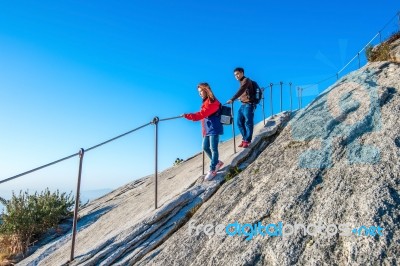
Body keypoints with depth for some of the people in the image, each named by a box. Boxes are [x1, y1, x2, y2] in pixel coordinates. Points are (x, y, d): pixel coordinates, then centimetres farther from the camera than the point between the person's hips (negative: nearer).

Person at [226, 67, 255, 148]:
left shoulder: (246, 80, -11)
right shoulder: (241, 82, 16)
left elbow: (240, 91, -26)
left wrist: (232, 99, -35)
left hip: (248, 105, -9)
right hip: (243, 105, 9)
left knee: (248, 123, -4)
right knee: (240, 123, 9)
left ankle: (247, 141, 2)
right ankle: (244, 139, 20)